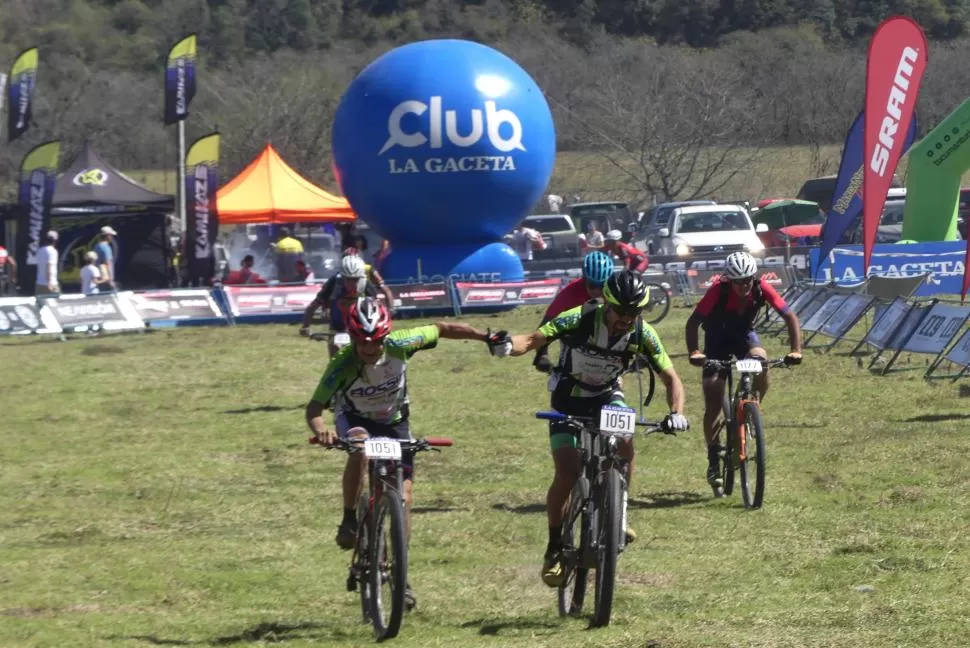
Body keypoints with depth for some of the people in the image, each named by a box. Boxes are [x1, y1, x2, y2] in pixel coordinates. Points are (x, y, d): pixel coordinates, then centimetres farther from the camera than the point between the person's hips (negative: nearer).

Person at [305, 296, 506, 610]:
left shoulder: (398, 345, -28)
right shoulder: (342, 365, -32)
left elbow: (442, 329, -14)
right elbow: (314, 407, -34)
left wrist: (487, 337, -11)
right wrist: (320, 429, -56)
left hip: (394, 422, 2)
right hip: (355, 419, -2)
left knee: (404, 496, -8)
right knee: (359, 448, -38)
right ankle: (349, 520, -21)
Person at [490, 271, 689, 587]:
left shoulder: (642, 335, -19)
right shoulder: (579, 320, -28)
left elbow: (671, 378, -13)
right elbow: (535, 338, -36)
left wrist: (676, 412, -32)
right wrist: (509, 346, -59)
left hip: (607, 396, 2)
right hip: (569, 398, -2)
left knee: (625, 446, -26)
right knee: (567, 474, -15)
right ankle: (555, 547, 2)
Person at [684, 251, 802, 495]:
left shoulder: (761, 288, -26)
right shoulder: (718, 291, -31)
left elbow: (789, 316, -22)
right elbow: (693, 321, -31)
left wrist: (796, 350, -35)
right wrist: (693, 352, -46)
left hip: (744, 334, 2)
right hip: (717, 340, -2)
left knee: (761, 366, -31)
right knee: (713, 404, -8)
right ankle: (713, 461, 6)